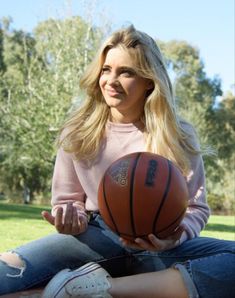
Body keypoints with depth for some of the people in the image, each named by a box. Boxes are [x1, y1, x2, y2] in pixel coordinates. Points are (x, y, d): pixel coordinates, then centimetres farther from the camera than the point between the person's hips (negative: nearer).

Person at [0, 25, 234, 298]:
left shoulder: (179, 135, 2)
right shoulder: (77, 133, 5)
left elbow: (196, 208, 5)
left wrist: (175, 236, -18)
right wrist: (71, 218, -11)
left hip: (159, 248, 2)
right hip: (98, 241, -1)